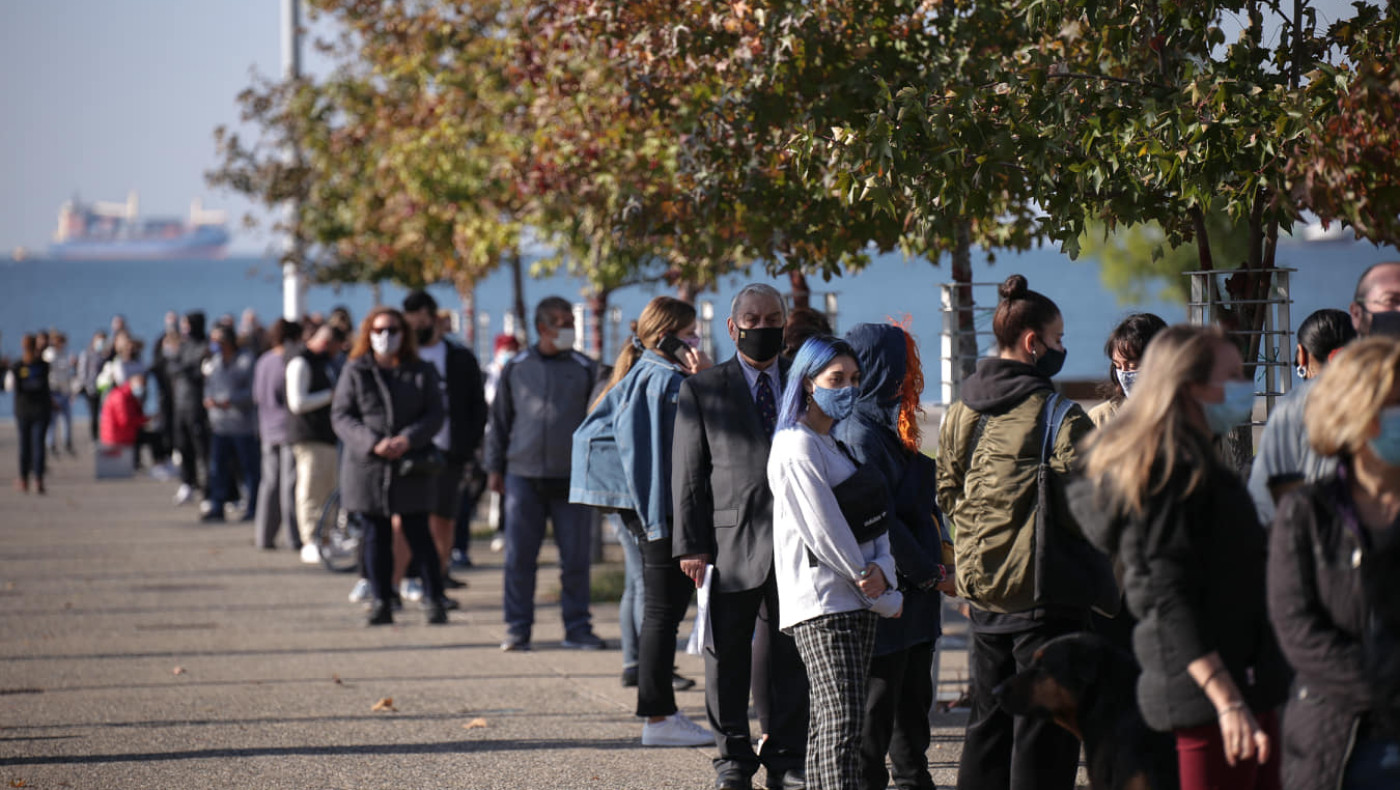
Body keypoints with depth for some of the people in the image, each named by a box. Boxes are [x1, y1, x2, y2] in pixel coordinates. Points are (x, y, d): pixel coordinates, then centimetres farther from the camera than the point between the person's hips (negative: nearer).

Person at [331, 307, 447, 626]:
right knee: (376, 536, 5)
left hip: (411, 467, -1)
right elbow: (340, 416, 0)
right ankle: (382, 603, 11)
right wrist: (373, 442, -14)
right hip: (367, 466, 1)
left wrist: (407, 440, -15)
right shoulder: (355, 372, 5)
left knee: (418, 534, -1)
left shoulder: (421, 372, 6)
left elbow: (434, 414, 3)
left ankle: (434, 600, 4)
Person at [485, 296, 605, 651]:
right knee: (519, 557, 1)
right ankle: (517, 628, 9)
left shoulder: (586, 369, 6)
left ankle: (577, 627, 11)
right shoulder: (516, 368, 8)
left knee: (576, 558, 1)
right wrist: (494, 467, 9)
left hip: (572, 477, 0)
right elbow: (499, 420, 13)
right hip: (523, 475, 0)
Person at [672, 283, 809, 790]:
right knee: (727, 657, 3)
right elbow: (688, 475, 3)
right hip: (731, 543, -2)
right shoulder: (702, 390, 7)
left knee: (792, 655, 4)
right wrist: (691, 544, -5)